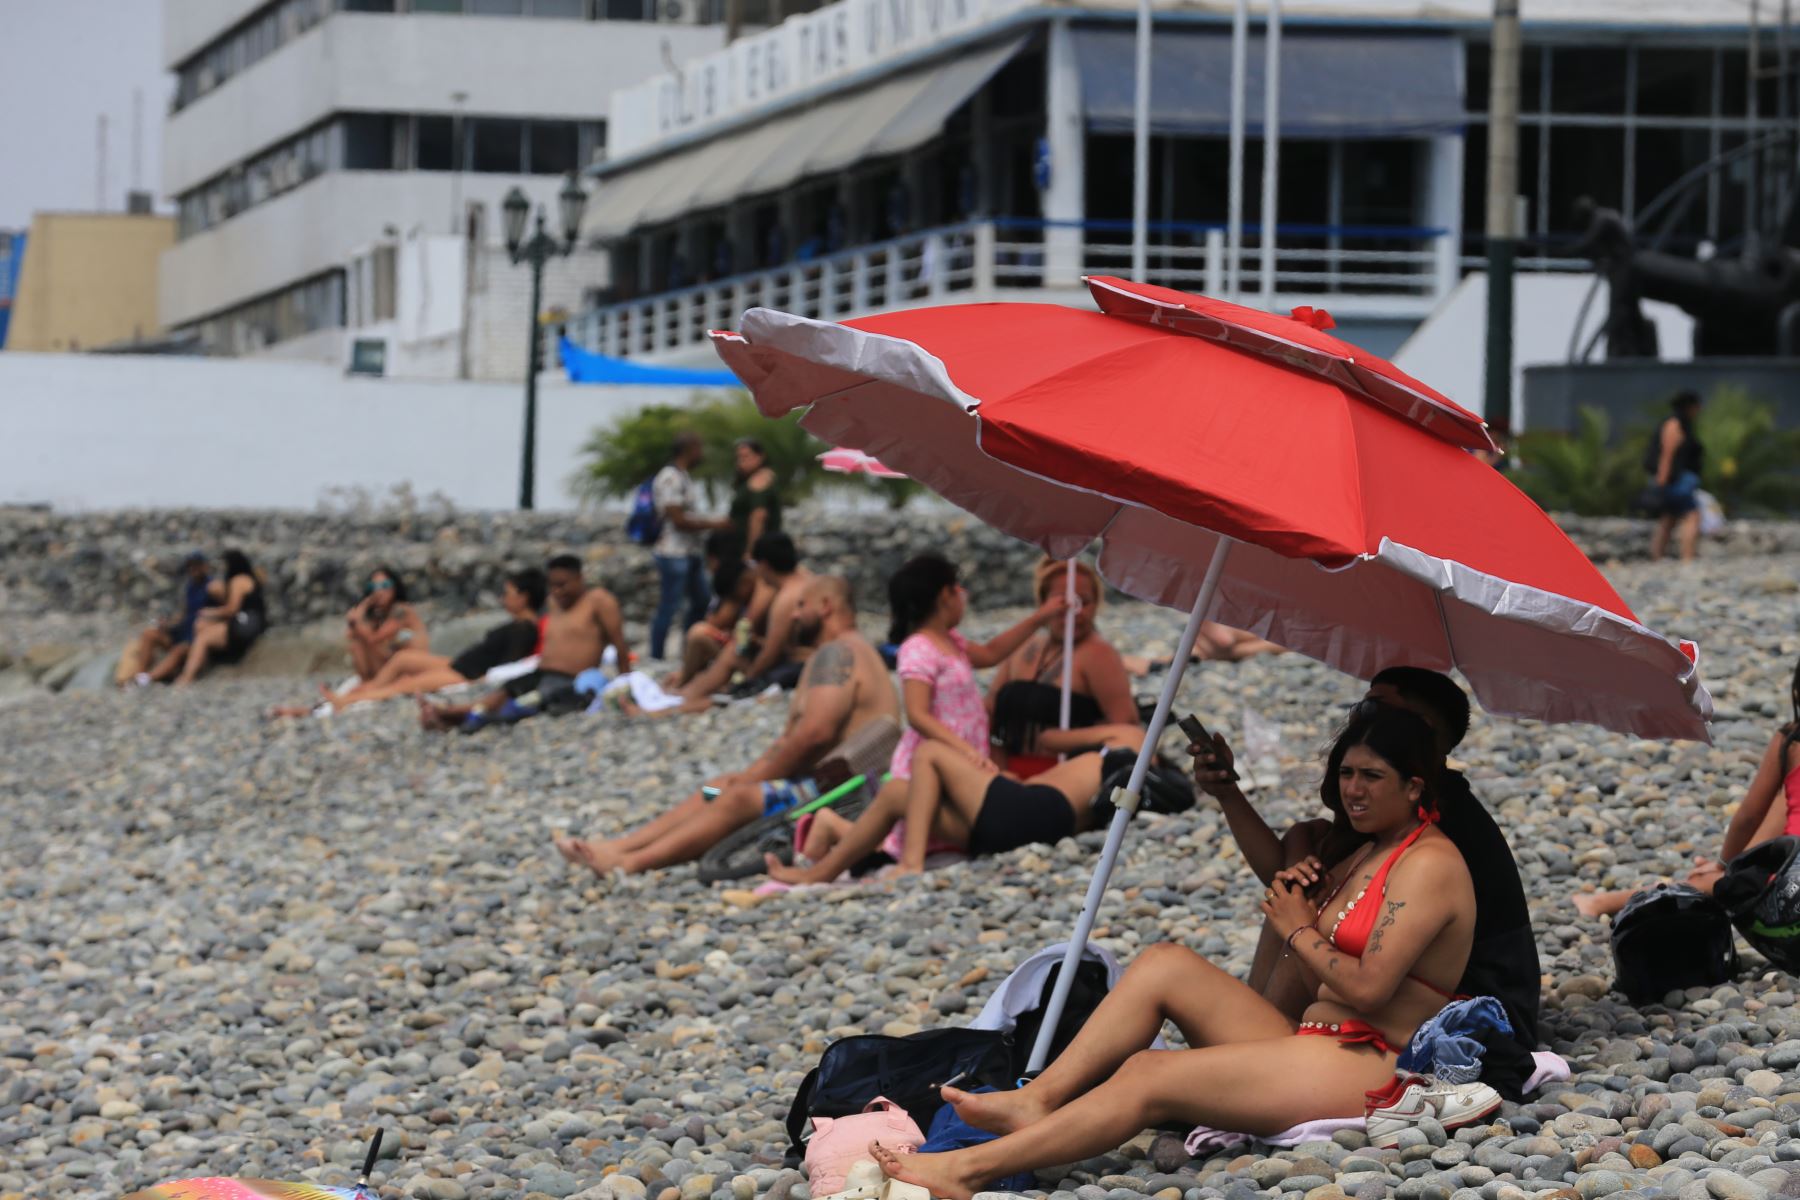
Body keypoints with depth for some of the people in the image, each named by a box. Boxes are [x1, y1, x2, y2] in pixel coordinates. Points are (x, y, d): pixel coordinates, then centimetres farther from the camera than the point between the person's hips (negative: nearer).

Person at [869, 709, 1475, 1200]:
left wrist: (1299, 931, -4)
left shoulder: (1430, 864, -11)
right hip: (1313, 1040, 10)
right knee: (1164, 964, -4)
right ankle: (1036, 1099, -15)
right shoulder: (1369, 854, 20)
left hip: (1371, 1068, -10)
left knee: (1149, 1077, -21)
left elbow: (1367, 988, -19)